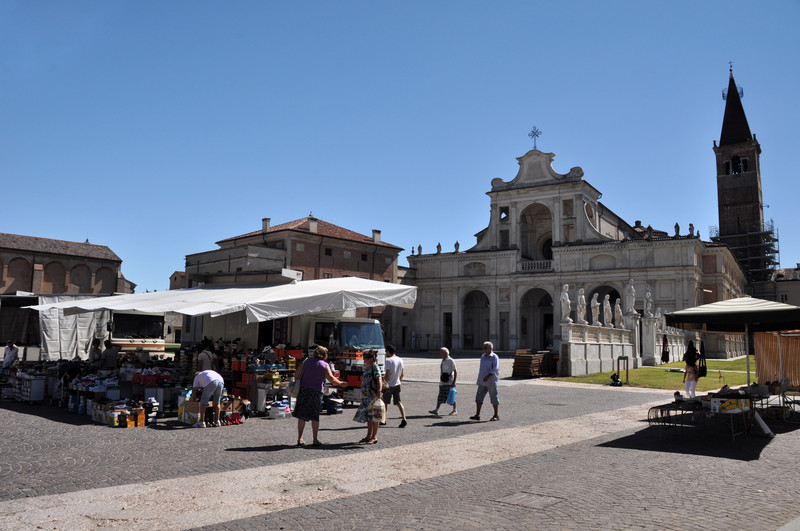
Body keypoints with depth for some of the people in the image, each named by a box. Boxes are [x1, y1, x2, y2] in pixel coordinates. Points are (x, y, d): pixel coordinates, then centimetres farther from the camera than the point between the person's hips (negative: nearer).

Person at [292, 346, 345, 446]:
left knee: (301, 415, 5)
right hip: (316, 392, -2)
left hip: (304, 390, 2)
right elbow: (331, 379, -7)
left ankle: (300, 438, 4)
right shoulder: (325, 365, -1)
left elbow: (297, 372, 4)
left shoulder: (307, 361, 6)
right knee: (315, 416, 6)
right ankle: (315, 439, 9)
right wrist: (340, 383, 8)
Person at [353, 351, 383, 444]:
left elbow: (379, 380, -21)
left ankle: (374, 437, 3)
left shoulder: (375, 367, -11)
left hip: (374, 395, -9)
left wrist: (379, 392, -32)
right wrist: (363, 395, 23)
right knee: (368, 415, 13)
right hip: (366, 395, 9)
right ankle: (369, 436, 20)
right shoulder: (367, 368, 16)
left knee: (374, 416, -3)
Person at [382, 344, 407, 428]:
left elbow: (387, 374, -20)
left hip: (389, 385, -6)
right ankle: (404, 420, -6)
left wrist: (386, 383, -18)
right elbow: (402, 374, 13)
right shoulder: (400, 360, 7)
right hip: (397, 384, 6)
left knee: (385, 402, 10)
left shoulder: (388, 360, -15)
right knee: (398, 403, 6)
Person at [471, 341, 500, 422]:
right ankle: (477, 415, 0)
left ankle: (496, 415, 11)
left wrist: (488, 376, -30)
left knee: (494, 398, 1)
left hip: (491, 381, -7)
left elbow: (495, 368, -20)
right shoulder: (483, 356, 14)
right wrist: (479, 379, 22)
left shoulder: (494, 357, -9)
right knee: (479, 397, 0)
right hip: (482, 382, 7)